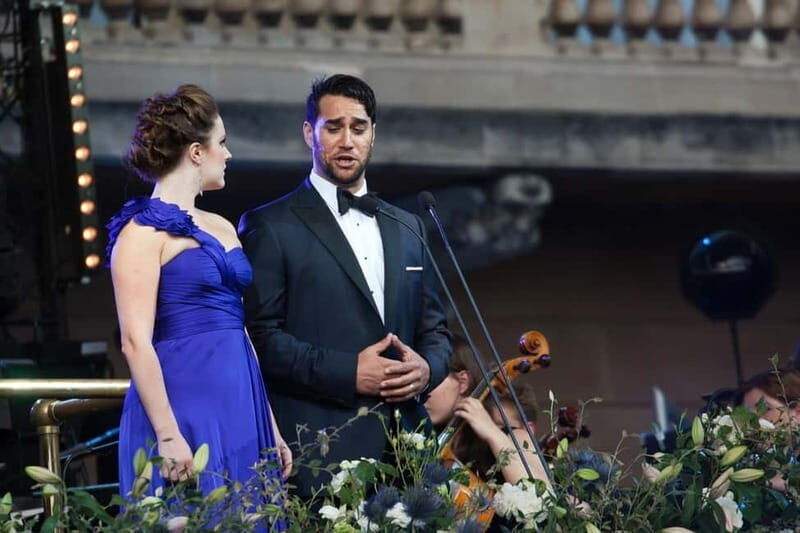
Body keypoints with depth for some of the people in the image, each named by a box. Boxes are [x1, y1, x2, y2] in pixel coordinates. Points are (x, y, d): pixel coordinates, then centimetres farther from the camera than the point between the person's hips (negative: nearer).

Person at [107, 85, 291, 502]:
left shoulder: (221, 229, 16)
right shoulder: (144, 231, -7)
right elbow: (135, 341, -13)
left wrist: (269, 428, 14)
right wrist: (169, 436, -20)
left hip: (240, 408, 8)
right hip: (185, 409, -7)